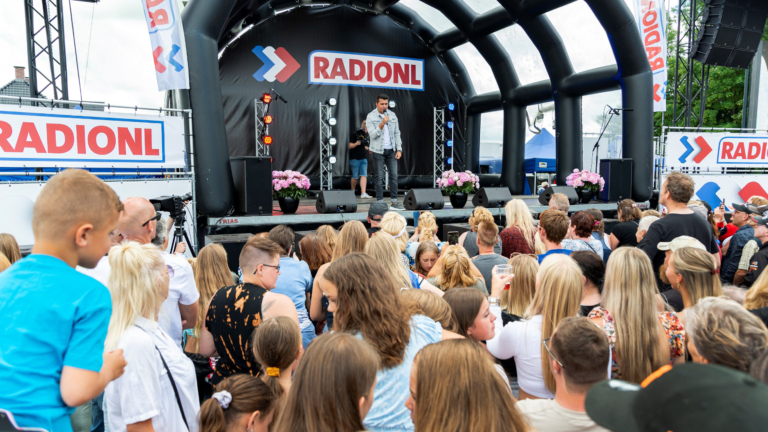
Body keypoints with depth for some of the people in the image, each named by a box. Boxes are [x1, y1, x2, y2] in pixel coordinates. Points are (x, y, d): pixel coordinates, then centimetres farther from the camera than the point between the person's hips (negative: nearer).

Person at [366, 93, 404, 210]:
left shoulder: (392, 115, 8)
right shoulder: (371, 117, -4)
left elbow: (397, 133, 11)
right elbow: (372, 135, -13)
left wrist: (399, 149, 4)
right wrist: (382, 124, -24)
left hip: (391, 150, 4)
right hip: (378, 151, -4)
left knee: (394, 176, 1)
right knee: (379, 177, -1)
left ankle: (394, 203, 6)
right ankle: (380, 203, 4)